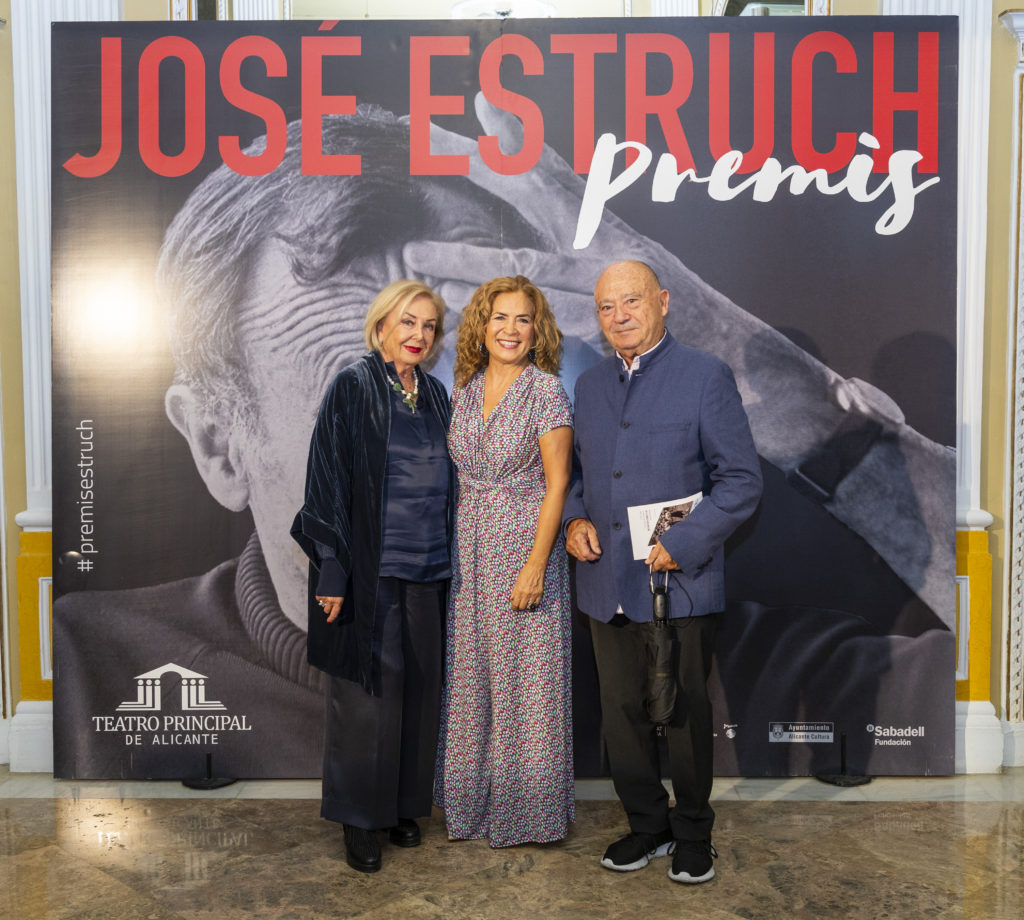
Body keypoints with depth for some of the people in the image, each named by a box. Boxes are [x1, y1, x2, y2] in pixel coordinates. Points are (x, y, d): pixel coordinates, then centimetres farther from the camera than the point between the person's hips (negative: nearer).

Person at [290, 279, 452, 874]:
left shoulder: (435, 395, 11)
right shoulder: (353, 390, -6)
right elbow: (329, 480, -9)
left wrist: (448, 562, 13)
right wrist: (332, 571, -13)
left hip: (428, 569, 5)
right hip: (371, 569, -5)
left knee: (418, 690, 12)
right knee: (368, 692, 2)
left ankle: (405, 805, 28)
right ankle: (360, 820, 19)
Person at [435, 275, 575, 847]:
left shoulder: (546, 390, -9)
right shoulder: (466, 390, 8)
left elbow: (557, 482, -12)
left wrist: (536, 563, -18)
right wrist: (455, 549, 9)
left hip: (526, 544, -6)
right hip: (469, 548, 6)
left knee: (526, 680, 3)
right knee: (471, 677, 14)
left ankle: (526, 810, 21)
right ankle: (475, 801, 31)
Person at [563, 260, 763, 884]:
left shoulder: (706, 376, -5)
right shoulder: (590, 385, 12)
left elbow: (742, 480, -8)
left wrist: (681, 546, -16)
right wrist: (575, 519, 2)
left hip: (681, 583, -5)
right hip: (607, 583, 5)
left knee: (686, 713, 9)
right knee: (623, 712, 13)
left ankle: (693, 835, 31)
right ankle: (647, 826, 34)